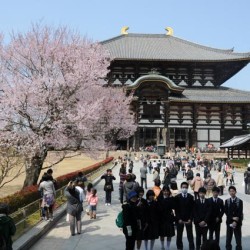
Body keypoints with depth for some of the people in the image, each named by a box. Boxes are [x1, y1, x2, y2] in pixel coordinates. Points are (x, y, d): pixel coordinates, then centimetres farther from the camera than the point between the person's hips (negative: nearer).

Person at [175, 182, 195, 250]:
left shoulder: (191, 197, 0)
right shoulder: (177, 197, -2)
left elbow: (192, 209, -1)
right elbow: (176, 209, -3)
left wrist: (190, 219, -9)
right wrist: (179, 219, -11)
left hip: (188, 219, 0)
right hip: (179, 219, 0)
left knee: (190, 235, 1)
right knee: (179, 235, 7)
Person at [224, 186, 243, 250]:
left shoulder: (240, 201, -2)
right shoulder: (227, 201, 5)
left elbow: (240, 212, -8)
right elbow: (226, 211, 0)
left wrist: (235, 222, -16)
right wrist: (232, 218, -13)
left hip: (237, 223, -2)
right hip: (229, 222, 2)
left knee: (238, 239, -1)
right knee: (228, 238, 5)